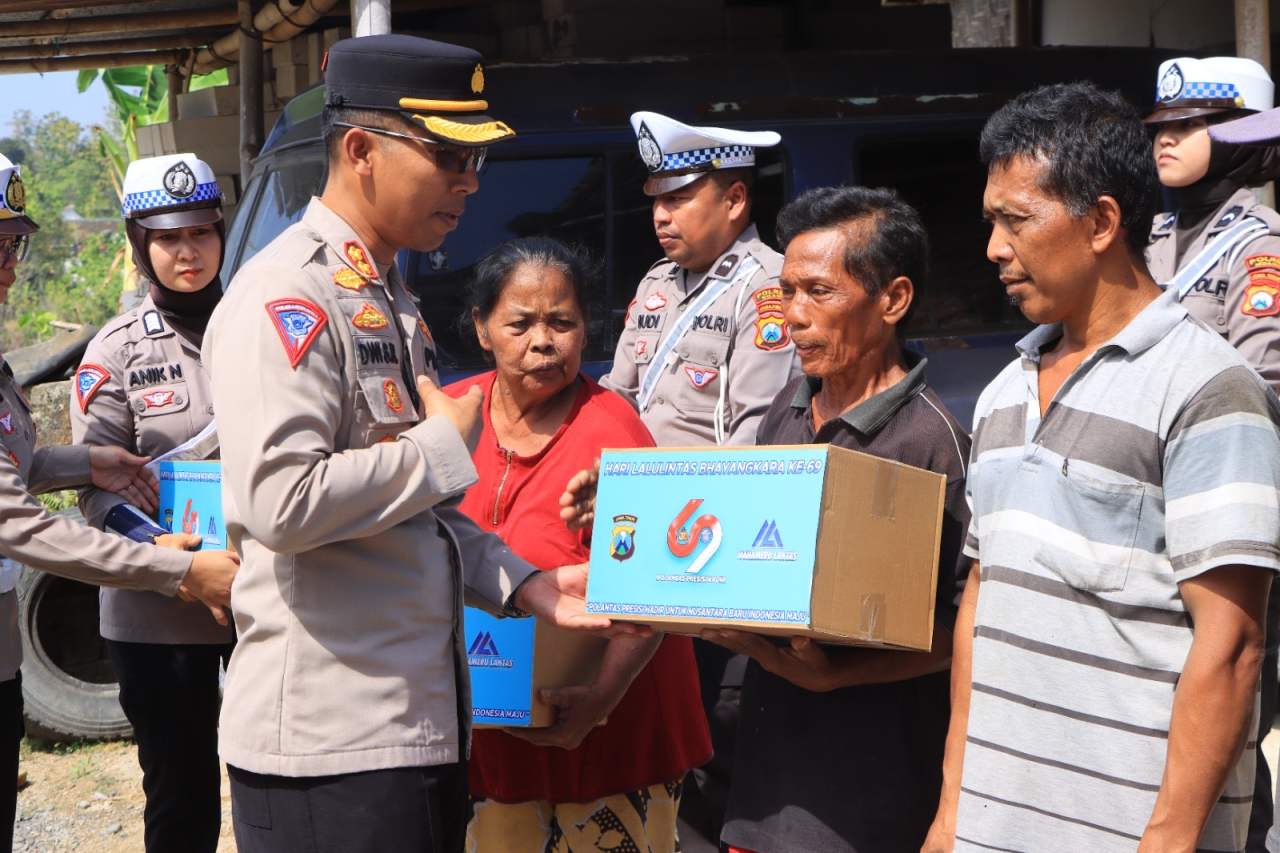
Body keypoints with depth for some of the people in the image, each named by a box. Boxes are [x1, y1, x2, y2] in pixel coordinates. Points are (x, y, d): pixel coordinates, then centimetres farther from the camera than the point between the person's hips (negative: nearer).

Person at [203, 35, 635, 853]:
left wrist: (523, 584, 10)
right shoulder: (286, 296, -13)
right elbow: (281, 501, -26)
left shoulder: (390, 295, 18)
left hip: (423, 718, 9)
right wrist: (445, 442, -13)